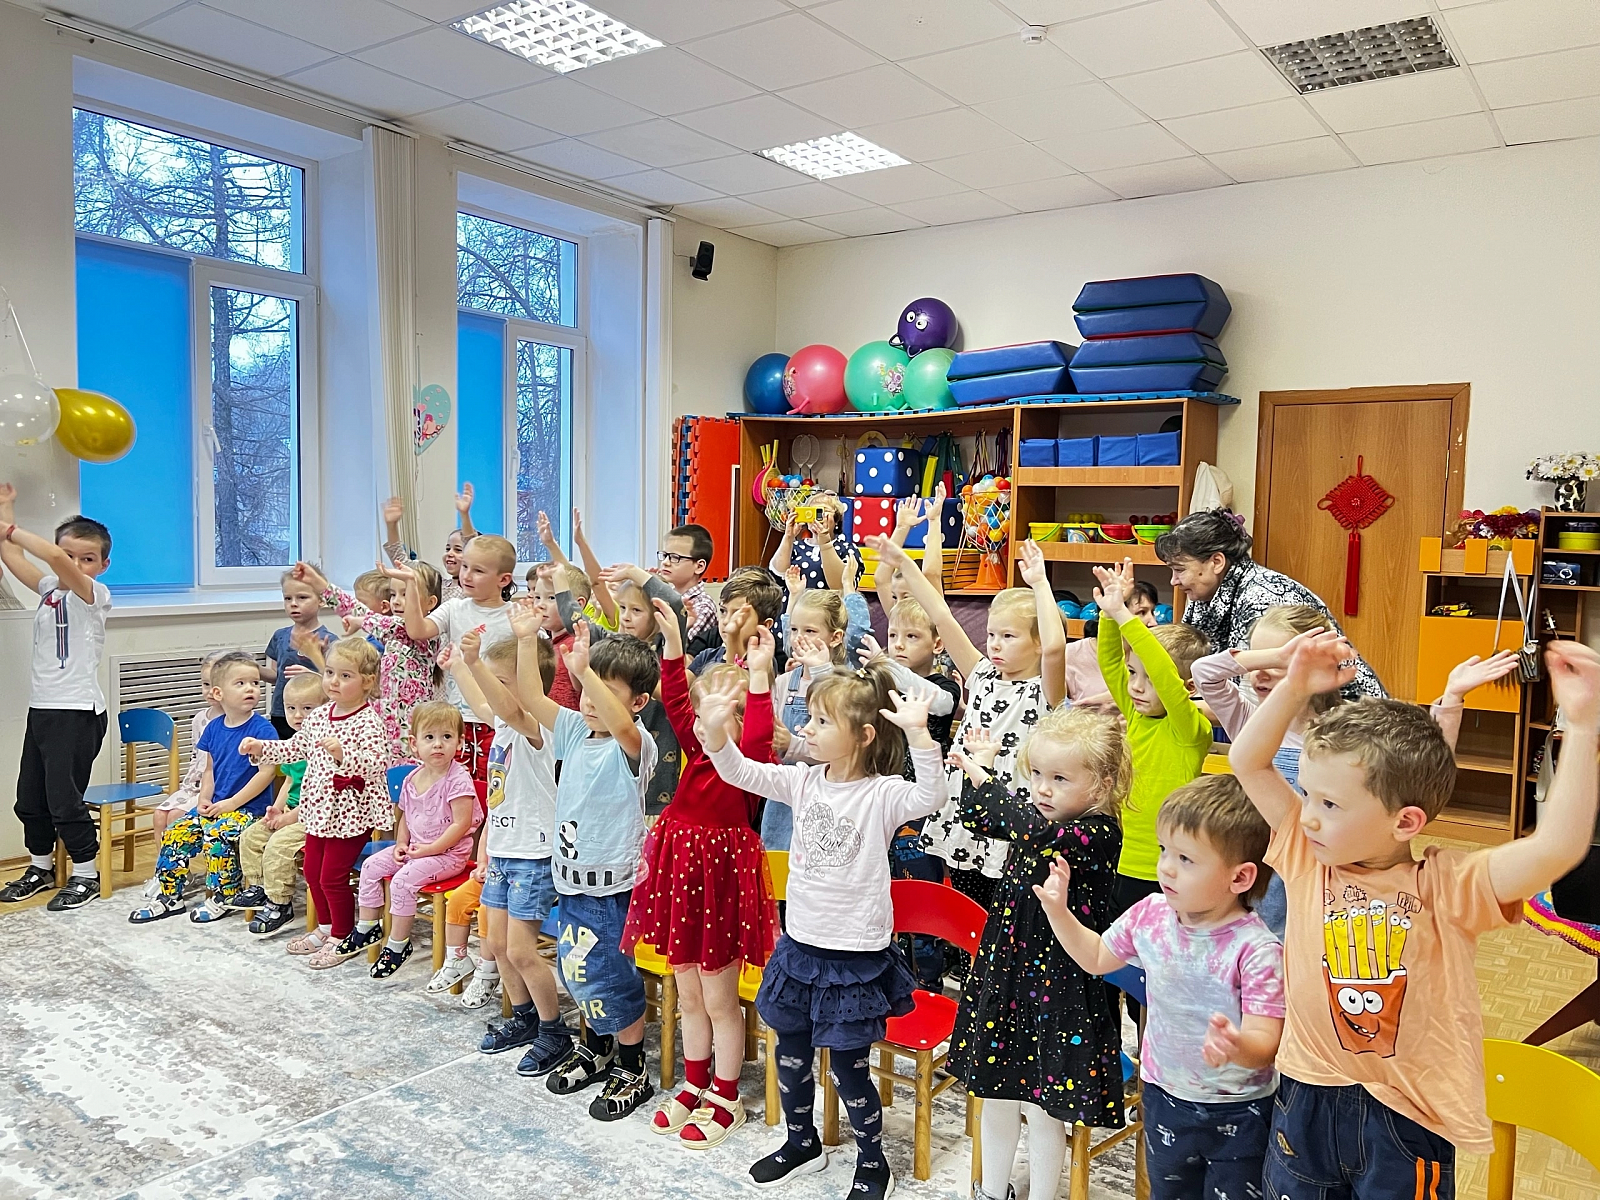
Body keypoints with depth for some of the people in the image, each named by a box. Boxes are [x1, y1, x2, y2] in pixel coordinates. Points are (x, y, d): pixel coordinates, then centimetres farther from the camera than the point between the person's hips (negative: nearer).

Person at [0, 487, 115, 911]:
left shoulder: (94, 594, -11)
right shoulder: (50, 588, 12)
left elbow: (59, 563, -28)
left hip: (77, 712, -8)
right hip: (40, 708, 8)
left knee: (64, 797, -5)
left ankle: (86, 874, 9)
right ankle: (41, 866, 32)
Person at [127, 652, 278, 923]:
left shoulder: (262, 728, -13)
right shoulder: (214, 728, 7)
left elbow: (267, 771, -18)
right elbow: (210, 770, 15)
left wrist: (232, 803, -17)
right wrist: (204, 800, -1)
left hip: (248, 807, -7)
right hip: (215, 805, 7)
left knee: (217, 835, -28)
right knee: (174, 834, -1)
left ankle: (222, 898, -9)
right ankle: (168, 896, 16)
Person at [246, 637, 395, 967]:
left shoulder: (368, 721, -19)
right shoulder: (319, 715, 6)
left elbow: (380, 761, -29)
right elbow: (296, 747, 19)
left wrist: (343, 754, -40)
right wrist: (261, 748, 9)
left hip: (350, 813, -8)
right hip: (319, 808, 8)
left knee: (332, 877, -2)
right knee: (312, 871, 17)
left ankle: (343, 938, 16)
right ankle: (325, 928, 36)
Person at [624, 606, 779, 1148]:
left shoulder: (750, 764, -14)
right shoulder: (698, 753, 4)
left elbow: (758, 739, -36)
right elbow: (675, 701, -1)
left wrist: (759, 675, -40)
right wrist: (673, 646, -10)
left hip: (722, 880, -7)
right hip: (680, 873, 7)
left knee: (719, 1000, 7)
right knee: (688, 995, 19)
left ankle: (725, 1098, 25)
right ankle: (694, 1085, 36)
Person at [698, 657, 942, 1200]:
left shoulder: (882, 793, -18)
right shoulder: (805, 781, -2)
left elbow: (929, 798, -36)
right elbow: (741, 773, -5)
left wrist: (918, 732, -49)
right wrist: (716, 730, -23)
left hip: (856, 955, -6)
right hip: (801, 943, 6)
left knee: (848, 1066, 8)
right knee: (790, 1052, 21)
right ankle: (802, 1141, 46)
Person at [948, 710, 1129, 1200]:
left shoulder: (1100, 833, -21)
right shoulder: (1034, 811, 0)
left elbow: (1040, 835, -38)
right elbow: (978, 819, 14)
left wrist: (982, 776, -32)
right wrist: (980, 767, 0)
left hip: (1061, 987, -7)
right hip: (1004, 972, 7)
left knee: (1042, 1108, 7)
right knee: (995, 1090, 21)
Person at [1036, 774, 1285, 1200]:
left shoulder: (1255, 949, -27)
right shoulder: (1151, 915, -11)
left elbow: (1266, 1041, -30)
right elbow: (1097, 957, 7)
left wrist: (1237, 1044, -51)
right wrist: (1058, 912, -4)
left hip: (1237, 1114, -5)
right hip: (1165, 1097, 5)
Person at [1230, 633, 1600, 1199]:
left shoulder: (1447, 886, -14)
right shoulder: (1308, 860, -6)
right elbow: (1248, 762, -4)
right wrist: (1296, 686, -12)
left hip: (1404, 1117, -3)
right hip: (1306, 1102, 3)